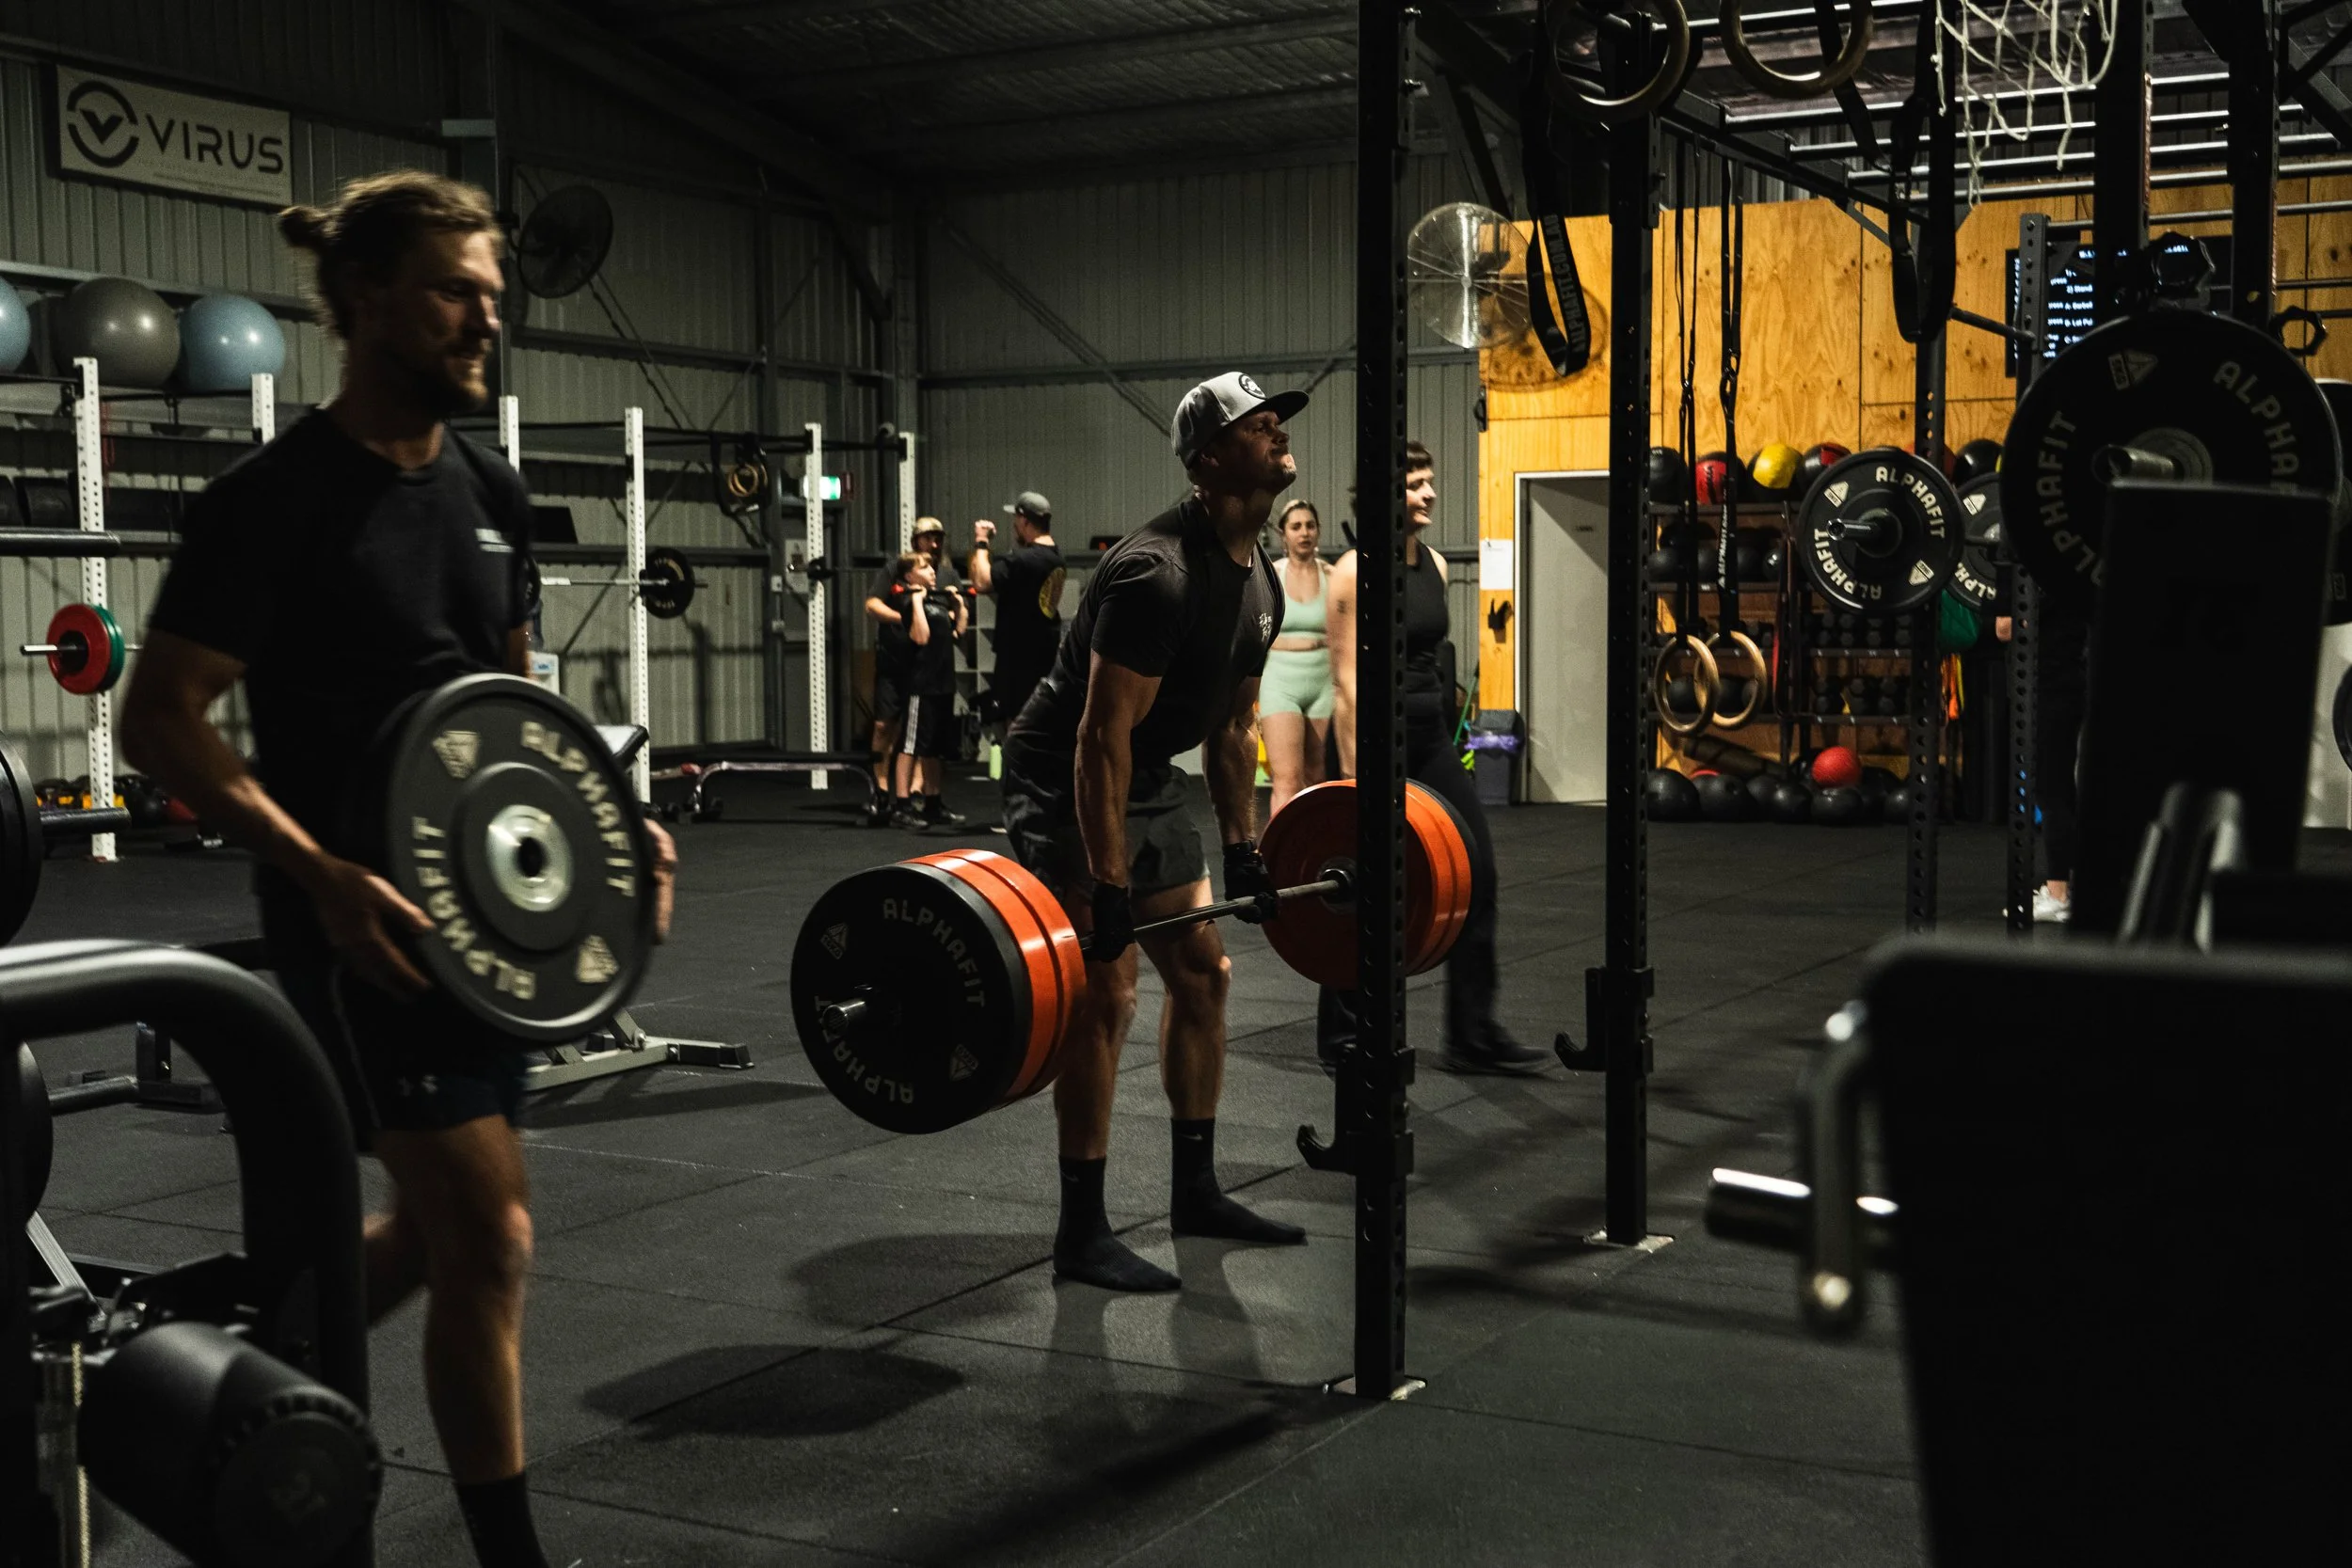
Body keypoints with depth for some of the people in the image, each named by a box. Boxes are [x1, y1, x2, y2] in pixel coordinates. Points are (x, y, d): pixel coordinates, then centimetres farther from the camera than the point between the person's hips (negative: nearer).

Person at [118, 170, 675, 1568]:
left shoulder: (492, 494, 9)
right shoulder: (280, 499, -13)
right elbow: (163, 722, -14)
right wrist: (318, 872, -25)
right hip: (362, 911, -8)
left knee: (443, 1228, 17)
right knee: (493, 1236, -8)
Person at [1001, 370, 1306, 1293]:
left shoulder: (1261, 583, 3)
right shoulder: (1157, 574, -27)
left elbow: (1232, 725, 14)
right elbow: (1100, 737, -28)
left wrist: (1242, 851, 14)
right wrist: (1107, 889, -28)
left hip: (1149, 783, 10)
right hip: (1064, 785, -10)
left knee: (1203, 975, 11)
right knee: (1105, 995, -14)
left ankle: (1196, 1192, 23)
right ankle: (1082, 1234, -5)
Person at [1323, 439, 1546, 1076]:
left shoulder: (1434, 564, 10)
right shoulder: (1355, 571, -13)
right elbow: (1346, 679, -15)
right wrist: (1352, 775, -18)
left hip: (1431, 737, 8)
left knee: (1477, 875, 3)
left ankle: (1473, 1036, 11)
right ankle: (1340, 1038, 17)